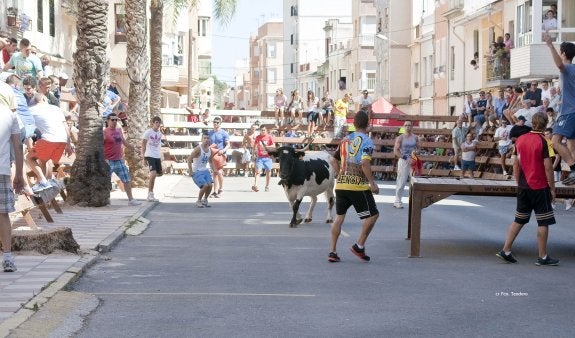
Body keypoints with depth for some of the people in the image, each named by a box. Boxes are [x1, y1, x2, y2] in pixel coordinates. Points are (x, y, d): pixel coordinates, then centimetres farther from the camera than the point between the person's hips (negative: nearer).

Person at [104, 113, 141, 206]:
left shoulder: (119, 130, 10)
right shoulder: (105, 132, -11)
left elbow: (123, 141, 26)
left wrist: (133, 148, 31)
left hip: (119, 160, 7)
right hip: (109, 162, -7)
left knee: (127, 180, 9)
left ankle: (130, 199, 17)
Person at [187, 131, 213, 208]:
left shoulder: (209, 149, 6)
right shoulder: (198, 148, -16)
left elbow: (210, 161, 23)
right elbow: (189, 159, -19)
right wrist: (190, 171, -21)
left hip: (205, 170, 6)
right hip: (197, 171, -6)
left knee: (210, 185, -12)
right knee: (205, 185, -21)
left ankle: (205, 200, 12)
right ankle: (198, 201, 2)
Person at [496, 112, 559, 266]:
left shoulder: (520, 139, 4)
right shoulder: (542, 141, -13)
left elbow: (515, 164, 9)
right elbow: (548, 167, -14)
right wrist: (552, 188, -6)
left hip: (523, 187, 6)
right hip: (540, 187, -6)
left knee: (519, 220, 13)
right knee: (543, 222, 3)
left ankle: (505, 250, 10)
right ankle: (543, 257, 6)